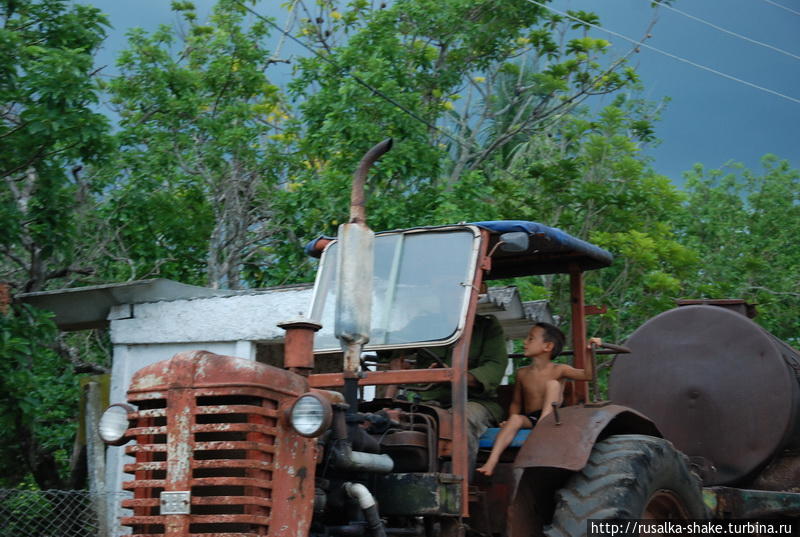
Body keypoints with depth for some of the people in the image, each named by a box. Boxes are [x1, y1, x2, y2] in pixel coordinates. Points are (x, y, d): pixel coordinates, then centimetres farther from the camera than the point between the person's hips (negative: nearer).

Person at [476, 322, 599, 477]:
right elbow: (516, 402, 16)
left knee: (553, 383, -21)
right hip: (529, 419, 3)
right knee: (515, 419, -32)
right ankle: (492, 461, -46)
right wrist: (511, 419, -3)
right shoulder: (522, 373, 10)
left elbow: (587, 375, -12)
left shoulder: (558, 370, -1)